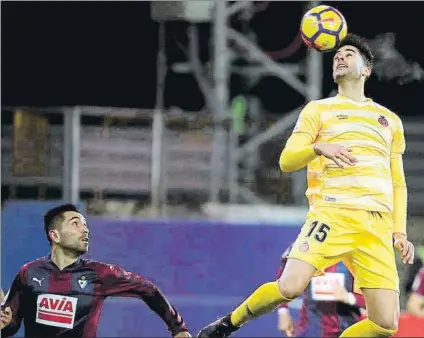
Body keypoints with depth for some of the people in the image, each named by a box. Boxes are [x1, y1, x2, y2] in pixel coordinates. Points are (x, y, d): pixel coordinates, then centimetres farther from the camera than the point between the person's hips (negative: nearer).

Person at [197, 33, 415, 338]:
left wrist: (400, 232, 11)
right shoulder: (319, 109, 13)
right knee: (290, 287, -24)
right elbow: (287, 161, 3)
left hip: (378, 225, 3)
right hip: (333, 213, -3)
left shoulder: (390, 120, 22)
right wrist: (319, 147, -17)